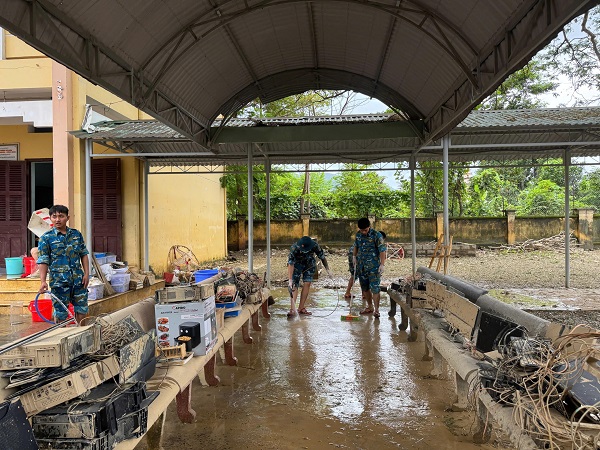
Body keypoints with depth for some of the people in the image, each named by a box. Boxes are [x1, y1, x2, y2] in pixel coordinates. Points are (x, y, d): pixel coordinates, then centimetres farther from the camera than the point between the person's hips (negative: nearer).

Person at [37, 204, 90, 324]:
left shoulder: (76, 234, 6)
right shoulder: (46, 238, -3)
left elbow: (83, 255, 11)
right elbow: (43, 261, -6)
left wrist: (86, 273, 3)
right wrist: (43, 281, -16)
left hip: (78, 279, 3)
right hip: (59, 281, -3)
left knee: (82, 309, 9)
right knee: (61, 312, 6)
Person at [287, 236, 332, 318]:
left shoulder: (315, 246, -30)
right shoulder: (294, 248, -36)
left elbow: (322, 257, -15)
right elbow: (290, 264, -37)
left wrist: (327, 270, -13)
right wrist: (290, 280, -42)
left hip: (309, 264, 2)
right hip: (297, 264, -2)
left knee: (307, 283, -7)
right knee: (294, 284, -14)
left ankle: (301, 308, -1)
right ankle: (293, 309, -18)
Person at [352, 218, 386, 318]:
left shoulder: (376, 235, -12)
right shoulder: (358, 235, 6)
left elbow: (382, 250, -14)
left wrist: (382, 264, -19)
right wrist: (354, 256, 12)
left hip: (374, 267, -6)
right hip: (361, 266, 6)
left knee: (375, 288, -7)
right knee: (365, 287, 12)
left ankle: (376, 310, 1)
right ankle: (370, 307, 26)